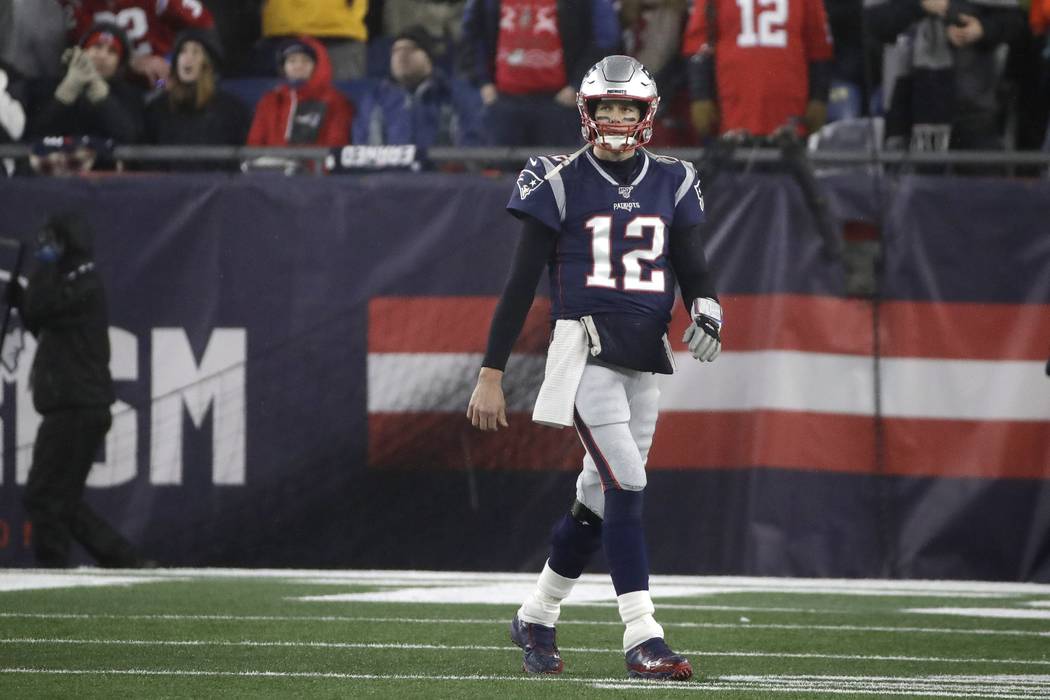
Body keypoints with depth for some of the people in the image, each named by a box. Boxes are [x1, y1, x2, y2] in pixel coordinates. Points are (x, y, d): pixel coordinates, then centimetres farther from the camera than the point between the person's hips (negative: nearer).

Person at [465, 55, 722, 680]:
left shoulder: (673, 183, 10)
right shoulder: (562, 183, -2)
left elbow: (694, 270, 9)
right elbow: (522, 283, -1)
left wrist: (707, 312, -16)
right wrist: (492, 373, -3)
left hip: (645, 360, 5)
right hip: (585, 349, -5)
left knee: (599, 498, 10)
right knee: (626, 482, -17)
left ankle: (536, 617, 28)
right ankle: (642, 639, -18)